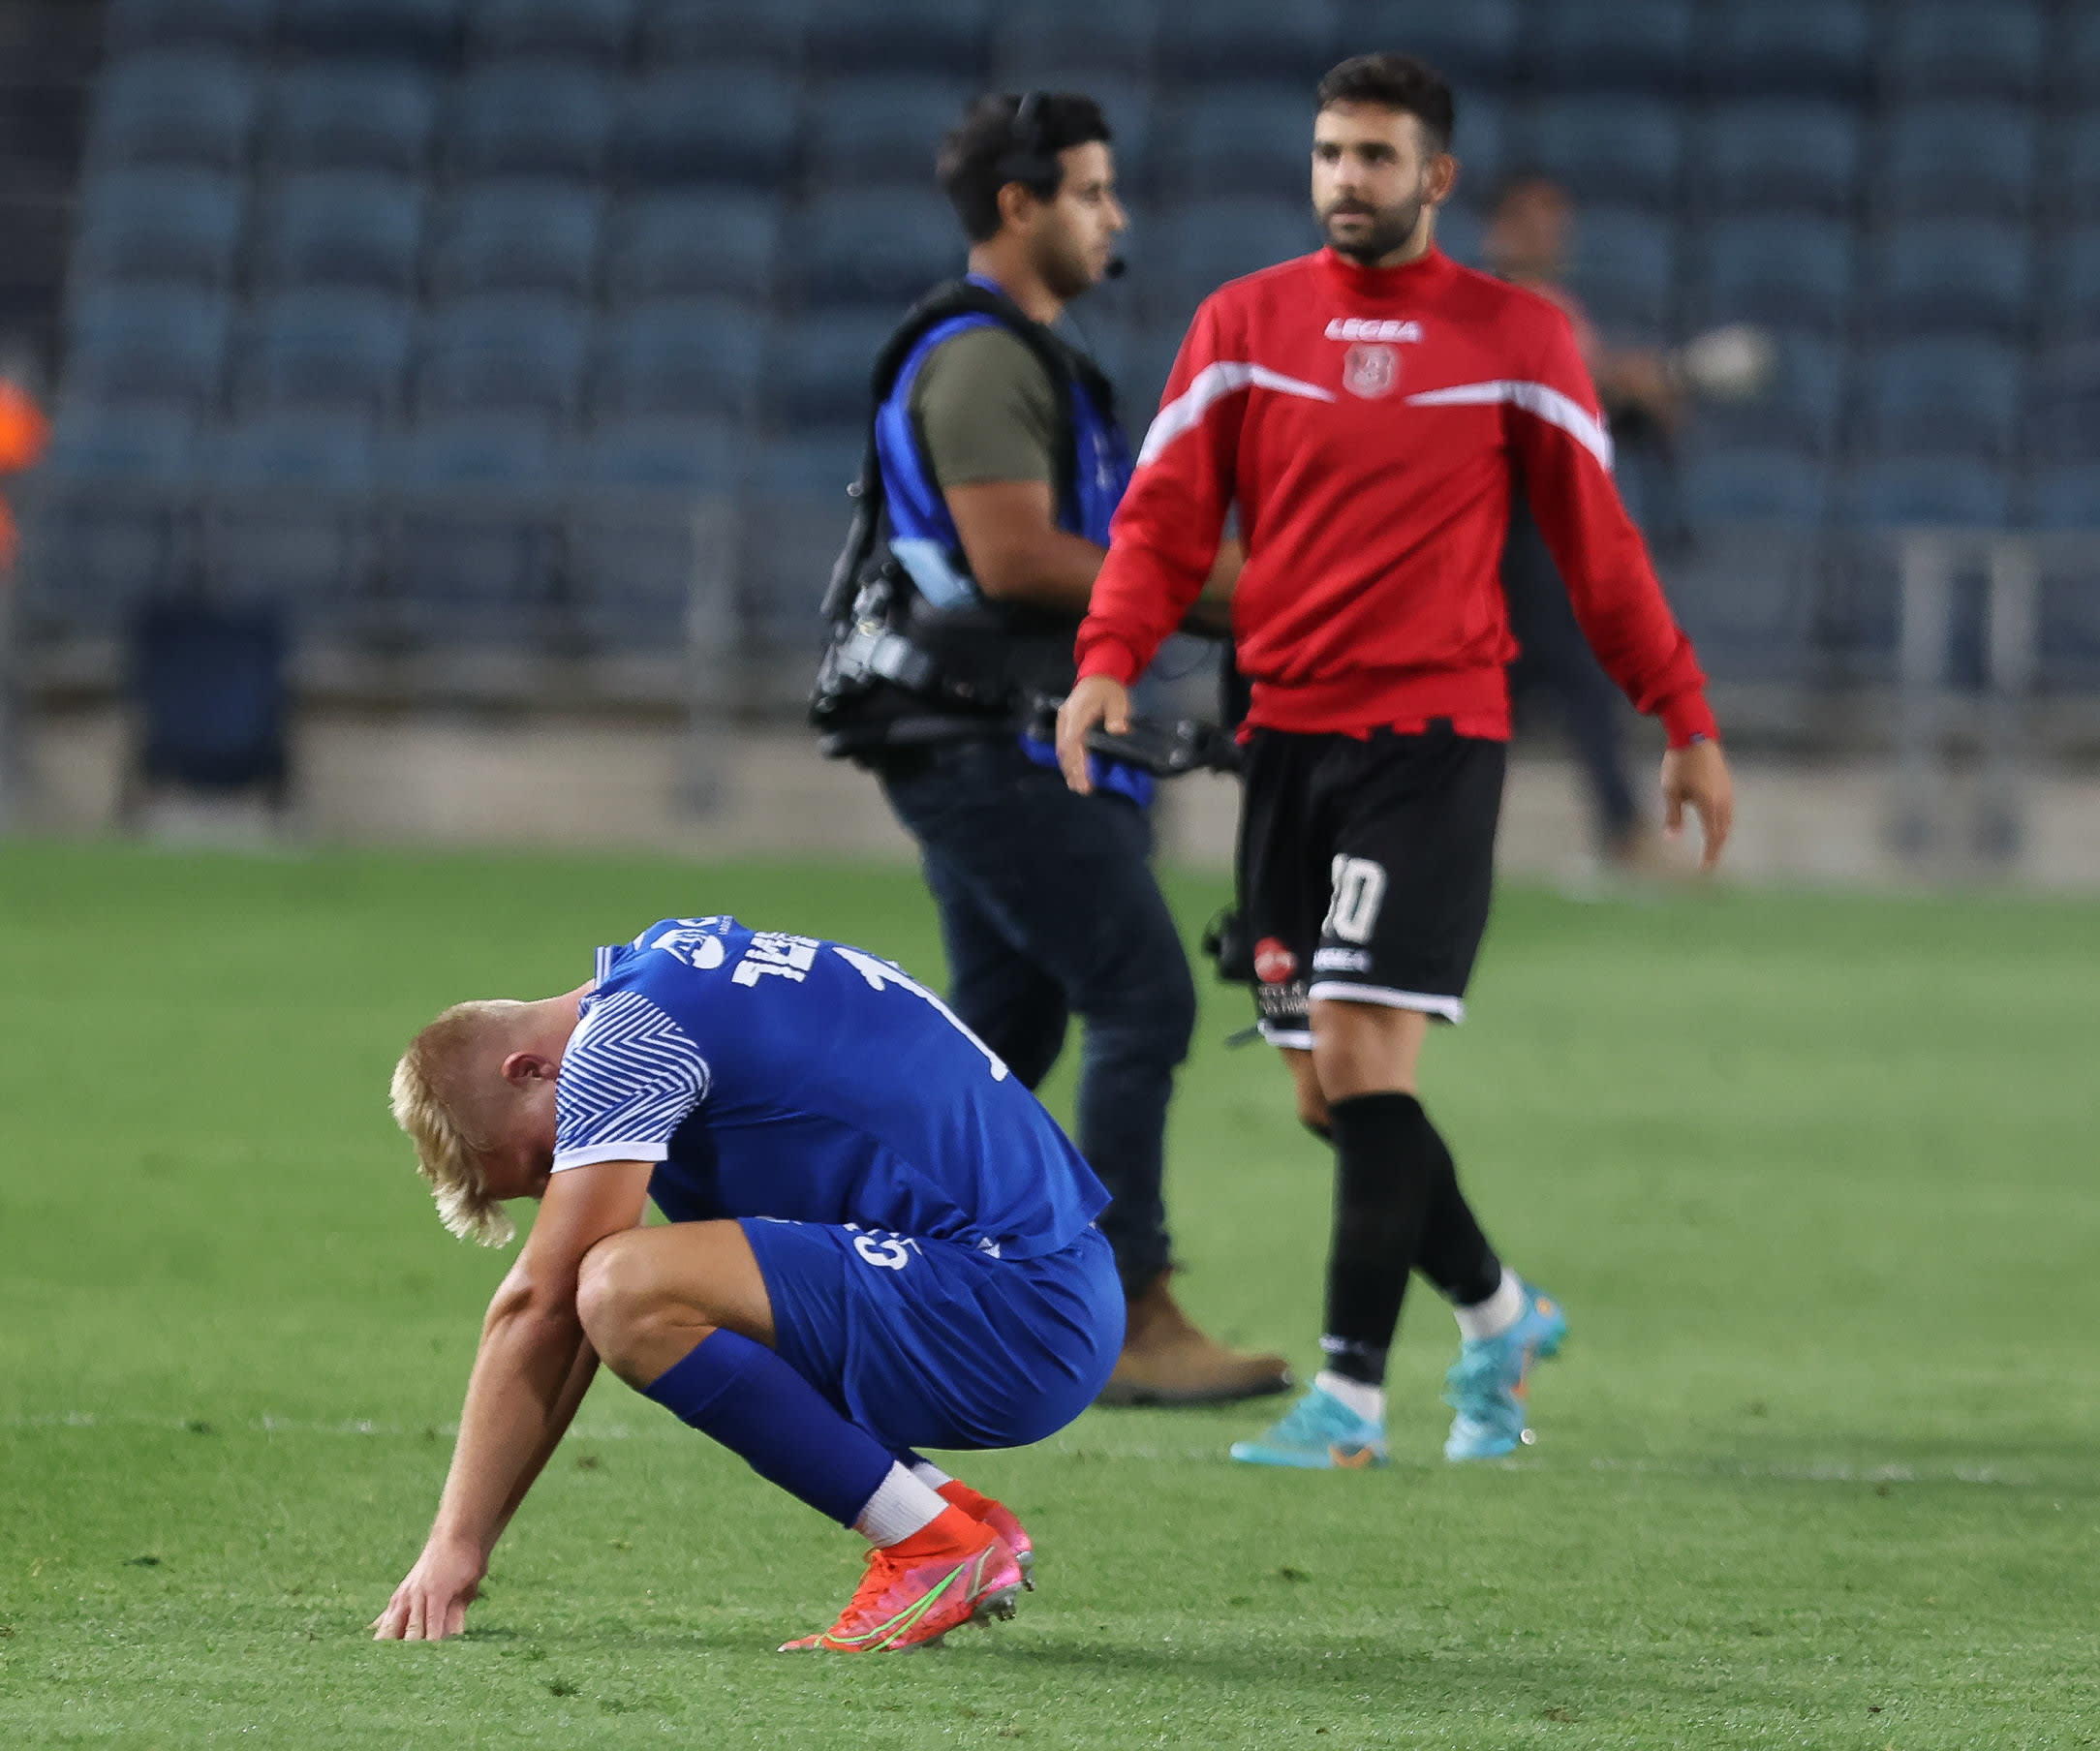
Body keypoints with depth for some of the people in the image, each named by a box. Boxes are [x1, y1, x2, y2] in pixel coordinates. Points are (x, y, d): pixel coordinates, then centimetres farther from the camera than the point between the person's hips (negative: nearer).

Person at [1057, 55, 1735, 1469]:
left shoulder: (1516, 337, 2)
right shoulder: (1245, 325, 8)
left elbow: (1596, 542, 7)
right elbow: (1167, 514, 3)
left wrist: (1687, 720, 5)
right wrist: (1109, 660, -14)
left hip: (1433, 736, -4)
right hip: (1287, 733, 4)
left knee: (1361, 1062, -15)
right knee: (1327, 1091, 6)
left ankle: (1352, 1394, -11)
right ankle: (1500, 1315, 27)